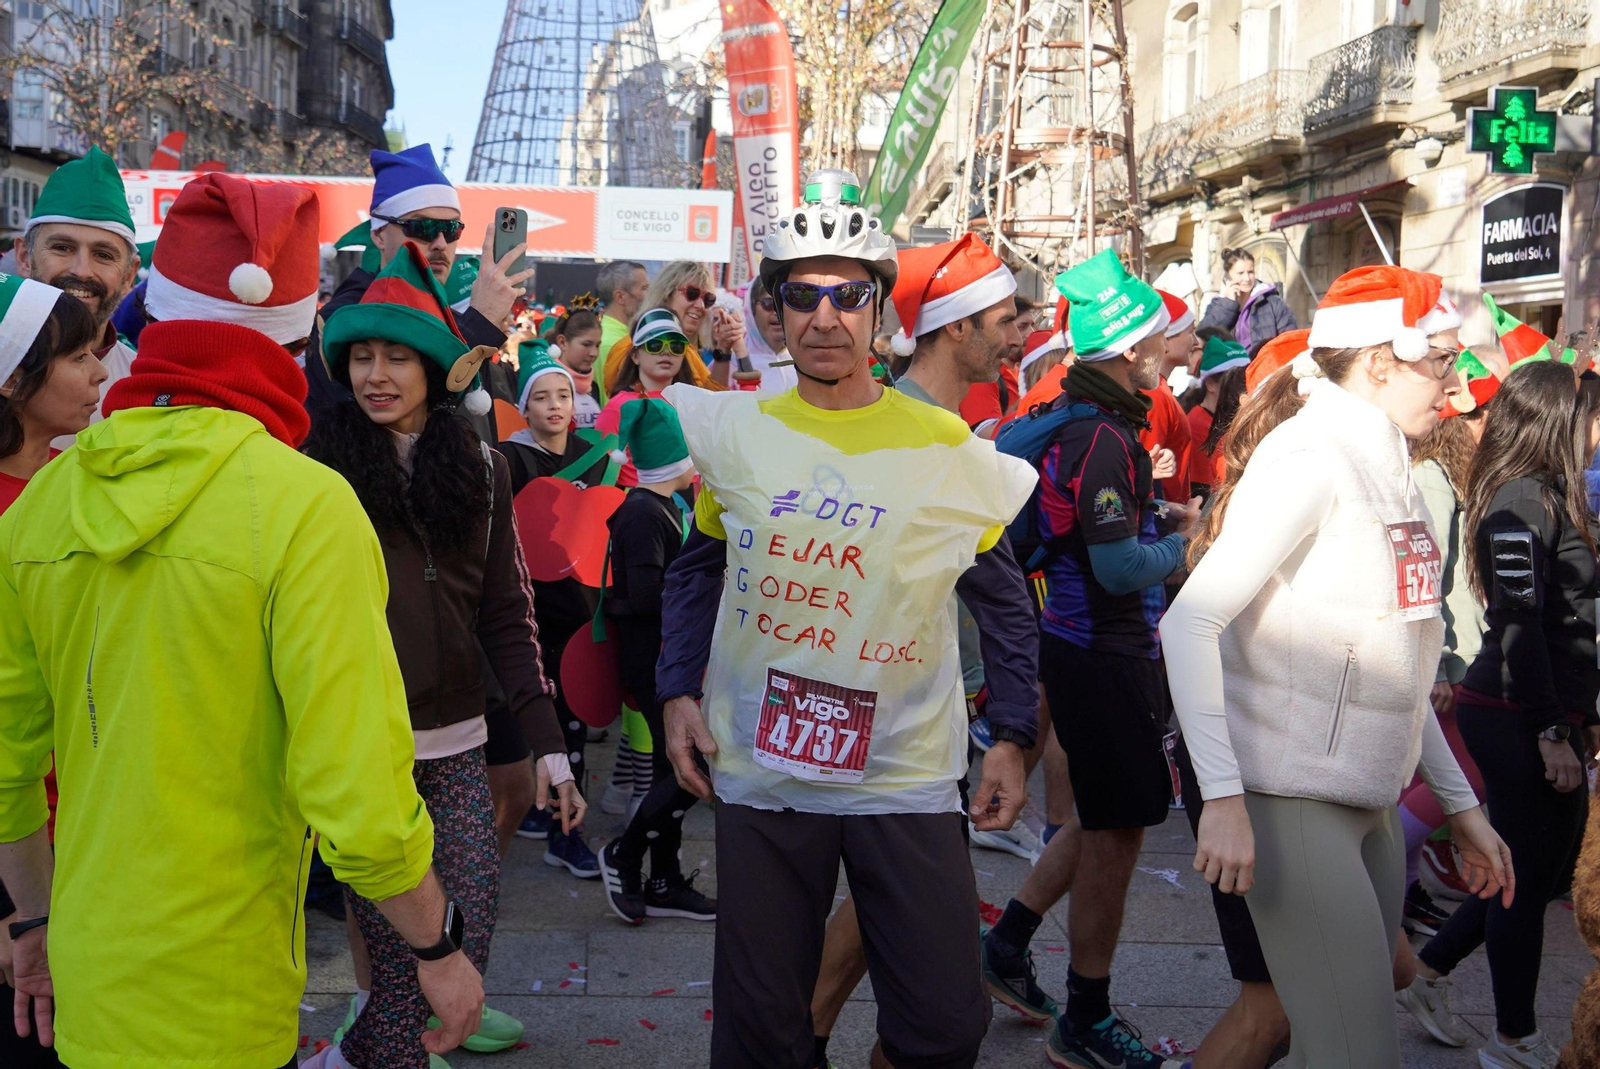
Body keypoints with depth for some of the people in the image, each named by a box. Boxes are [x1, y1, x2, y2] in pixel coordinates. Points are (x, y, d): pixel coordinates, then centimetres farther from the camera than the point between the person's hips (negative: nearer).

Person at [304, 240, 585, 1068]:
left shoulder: (479, 469, 9)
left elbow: (508, 614, 8)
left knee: (467, 947, 2)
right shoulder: (321, 458, 1)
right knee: (405, 952, -4)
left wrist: (547, 741, 3)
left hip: (455, 746, 3)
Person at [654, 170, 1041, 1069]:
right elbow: (697, 569, 12)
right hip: (759, 770, 1)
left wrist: (1014, 735, 2)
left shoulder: (949, 449, -3)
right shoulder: (735, 433, 2)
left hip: (909, 781, -1)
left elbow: (1004, 600, 5)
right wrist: (679, 693, 3)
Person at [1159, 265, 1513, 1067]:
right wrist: (1222, 797, -26)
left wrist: (1459, 801, 18)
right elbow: (1190, 622, -20)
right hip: (1293, 800, -9)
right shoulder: (1308, 456, -12)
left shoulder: (1386, 467, 13)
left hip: (1369, 802, 9)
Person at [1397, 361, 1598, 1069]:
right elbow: (1520, 625, -20)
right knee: (1528, 877, 1)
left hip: (1540, 714, 10)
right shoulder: (1524, 498, -15)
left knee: (1534, 870, 16)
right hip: (1518, 718, -9)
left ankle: (1424, 973, 29)